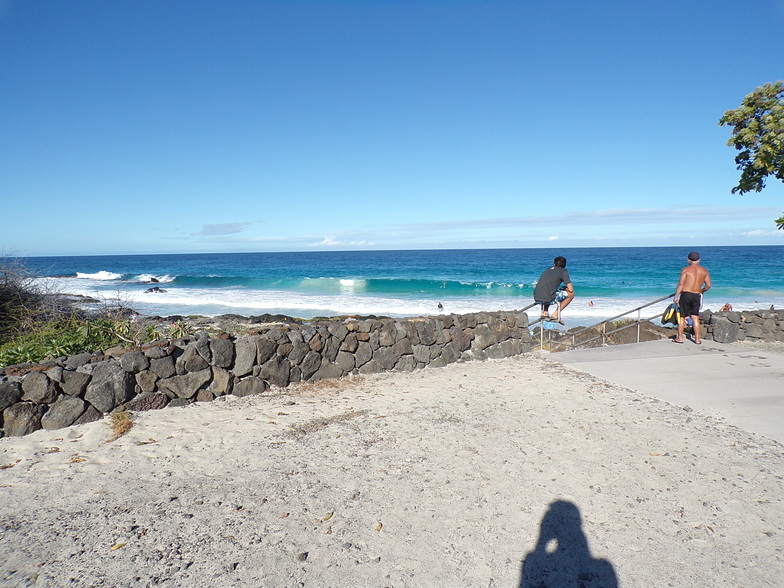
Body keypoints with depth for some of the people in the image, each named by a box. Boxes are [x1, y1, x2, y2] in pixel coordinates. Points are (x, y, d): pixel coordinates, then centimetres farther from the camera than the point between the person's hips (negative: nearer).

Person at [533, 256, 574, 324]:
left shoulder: (547, 270, 24)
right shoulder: (563, 271, 7)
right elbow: (571, 289, 0)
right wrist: (565, 288, 23)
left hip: (536, 299, 6)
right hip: (548, 299, -6)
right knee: (571, 294, 13)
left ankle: (545, 313, 20)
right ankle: (555, 314, 10)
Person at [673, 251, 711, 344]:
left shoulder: (686, 270, -5)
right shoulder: (704, 271, 8)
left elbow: (680, 284, -11)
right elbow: (708, 285, 7)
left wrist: (676, 296, -9)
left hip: (685, 294, -3)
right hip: (696, 296, 4)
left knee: (682, 317, 4)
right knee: (695, 318, 8)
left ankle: (680, 338, 8)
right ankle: (697, 339, 8)